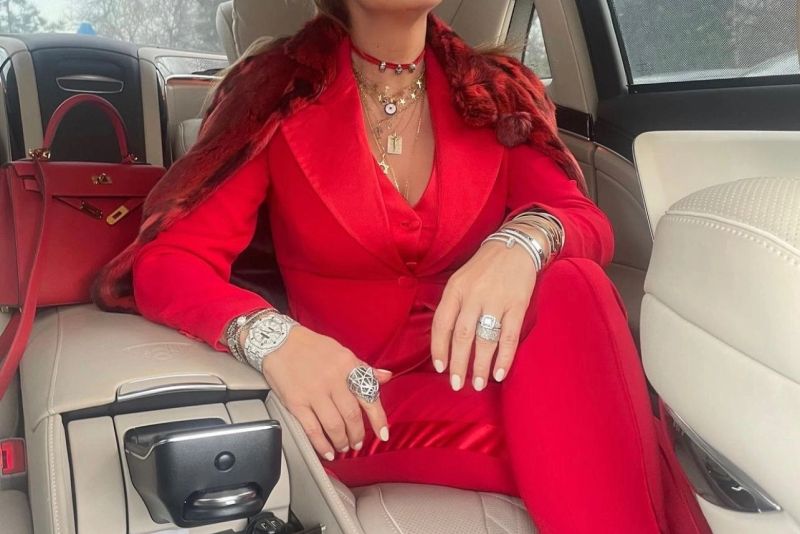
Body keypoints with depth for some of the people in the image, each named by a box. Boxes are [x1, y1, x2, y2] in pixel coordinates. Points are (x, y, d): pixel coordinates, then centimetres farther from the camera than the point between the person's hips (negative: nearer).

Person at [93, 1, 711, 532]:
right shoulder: (277, 90, -4)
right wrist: (268, 334, -31)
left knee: (573, 288, -29)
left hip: (487, 378, 4)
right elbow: (165, 262, -9)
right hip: (362, 404, -3)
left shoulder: (497, 91, 5)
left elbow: (588, 221, -5)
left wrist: (522, 241, -30)